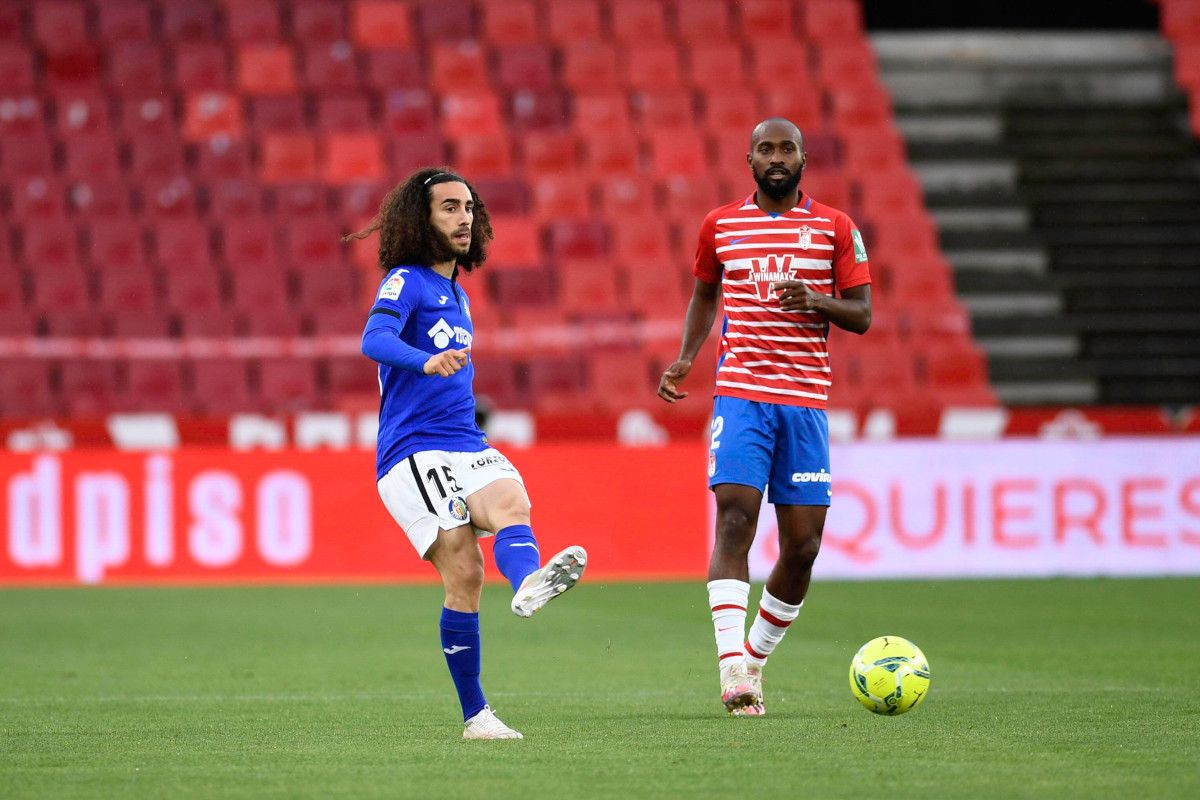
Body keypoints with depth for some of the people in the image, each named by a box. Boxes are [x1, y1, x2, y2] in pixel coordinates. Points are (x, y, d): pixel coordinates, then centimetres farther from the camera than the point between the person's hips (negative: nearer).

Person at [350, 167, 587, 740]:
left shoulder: (456, 293, 24)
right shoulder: (406, 281, -3)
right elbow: (374, 339, -24)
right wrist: (426, 361, -42)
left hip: (466, 447, 5)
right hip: (413, 452, -5)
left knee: (512, 502, -29)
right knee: (464, 574, -20)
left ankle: (528, 585, -57)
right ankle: (475, 716, -22)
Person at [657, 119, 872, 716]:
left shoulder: (835, 228, 7)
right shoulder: (720, 226, 10)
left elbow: (862, 316, 6)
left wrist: (817, 301, -15)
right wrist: (685, 358, 10)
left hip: (807, 402, 1)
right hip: (740, 393, -1)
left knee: (803, 545, 0)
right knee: (735, 521, -18)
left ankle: (756, 657, 22)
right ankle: (733, 674, -23)